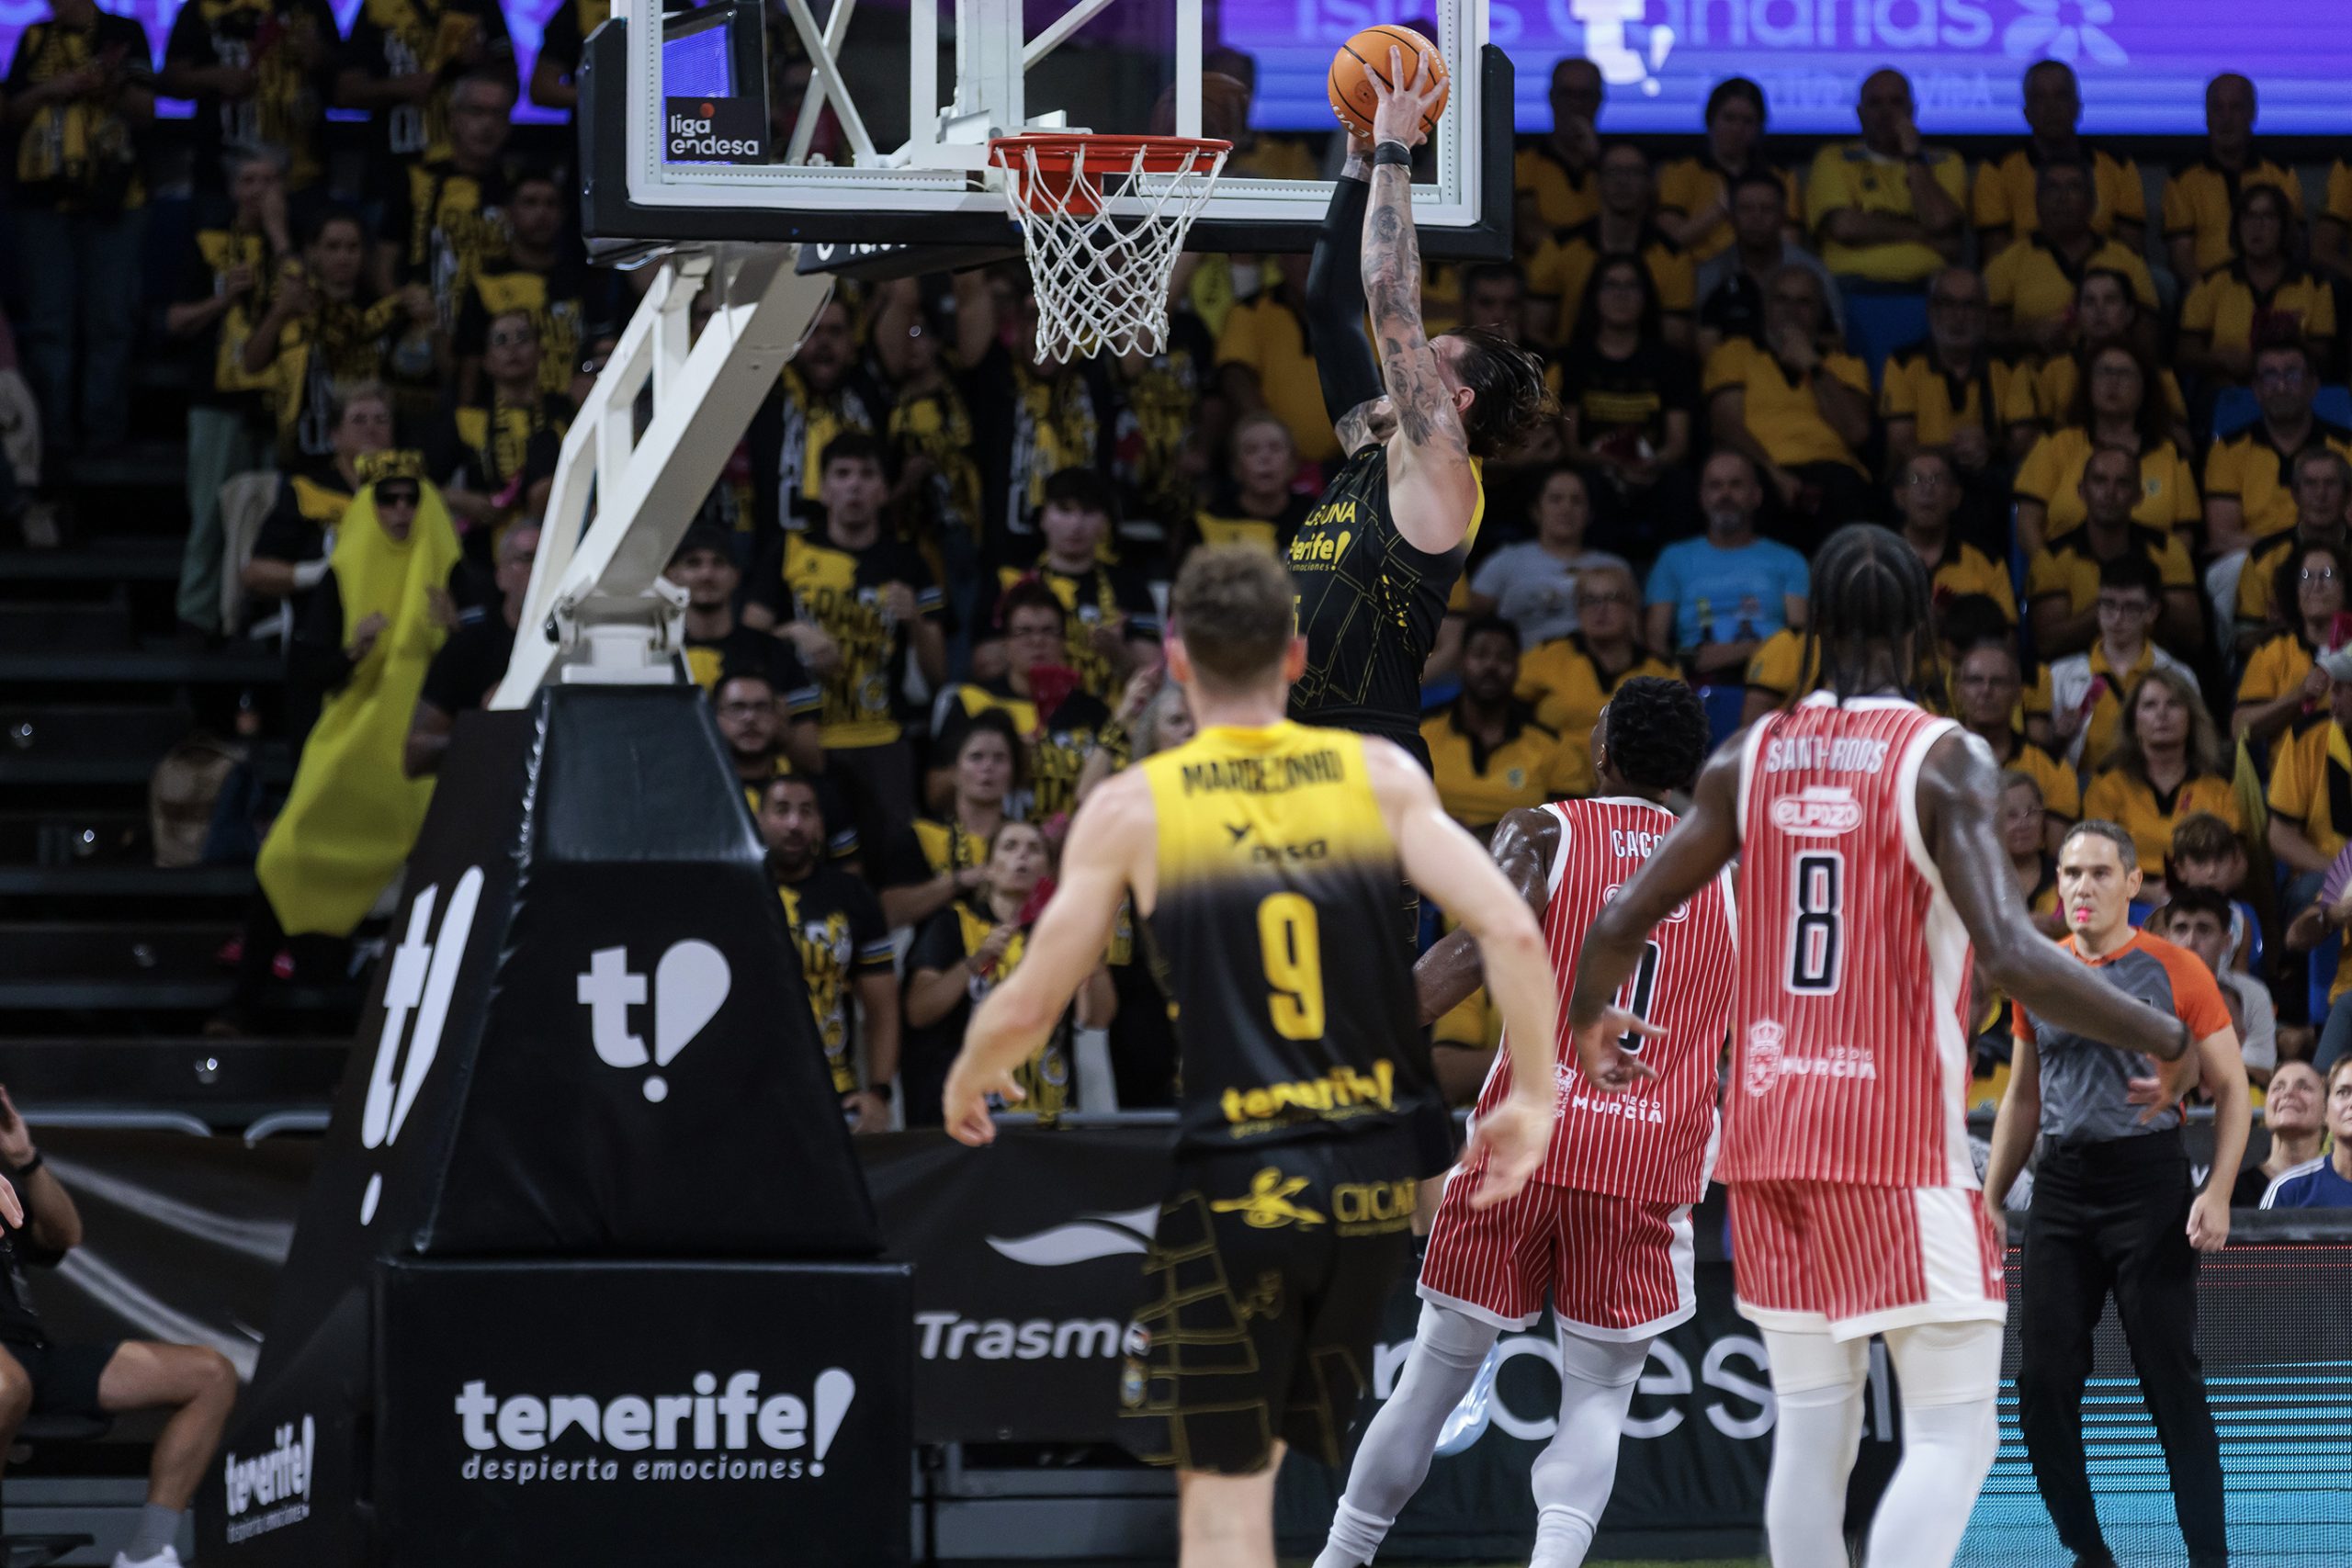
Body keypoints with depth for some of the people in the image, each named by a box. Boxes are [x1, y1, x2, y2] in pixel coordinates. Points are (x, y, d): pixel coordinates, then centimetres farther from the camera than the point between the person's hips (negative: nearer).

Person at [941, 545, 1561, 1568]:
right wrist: (1532, 1099, 3)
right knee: (1249, 1448, 21)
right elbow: (1510, 931, -8)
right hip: (1380, 1170, 3)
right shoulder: (1379, 775, 3)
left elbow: (1026, 1008, 0)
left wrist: (968, 1083, 21)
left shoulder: (1131, 809, -2)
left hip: (1230, 1184, -3)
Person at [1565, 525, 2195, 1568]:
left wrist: (1590, 1022, 27)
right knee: (1952, 1435, -3)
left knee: (1812, 1432, 12)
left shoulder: (1747, 760, 5)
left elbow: (1621, 924, 5)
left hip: (1770, 1130, 5)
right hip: (1901, 1140, -5)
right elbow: (2012, 958, -21)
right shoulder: (1944, 764, -9)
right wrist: (2170, 1039, -11)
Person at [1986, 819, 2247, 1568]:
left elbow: (2231, 1089, -1)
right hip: (2062, 1184, 5)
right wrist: (1990, 1197, 16)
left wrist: (2218, 1192, -13)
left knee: (2171, 1379, -7)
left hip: (2149, 1179, -4)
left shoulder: (2176, 971, -1)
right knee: (2044, 1380, 0)